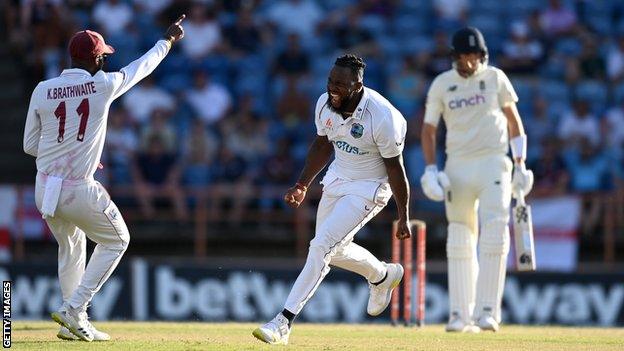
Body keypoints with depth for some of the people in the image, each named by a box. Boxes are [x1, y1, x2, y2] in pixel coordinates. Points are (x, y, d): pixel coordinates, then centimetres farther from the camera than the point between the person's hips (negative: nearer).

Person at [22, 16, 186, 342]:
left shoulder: (42, 90, -1)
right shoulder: (103, 86, -9)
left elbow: (29, 146, 4)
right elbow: (141, 67, 9)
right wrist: (168, 40, 26)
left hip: (44, 189, 5)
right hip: (78, 190, -5)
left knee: (70, 246, 27)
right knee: (116, 240, 17)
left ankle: (74, 323, 27)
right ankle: (73, 310, 6)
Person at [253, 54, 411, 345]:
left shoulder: (382, 117, -30)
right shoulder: (325, 104, -12)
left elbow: (395, 168, -19)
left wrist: (404, 218, -13)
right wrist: (302, 185, 1)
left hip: (369, 188, -7)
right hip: (337, 179, 7)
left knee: (322, 246, -16)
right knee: (332, 249, 17)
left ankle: (284, 322, -14)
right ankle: (383, 276, 47)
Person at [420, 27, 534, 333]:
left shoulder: (495, 78, 3)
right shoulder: (441, 84, 2)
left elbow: (513, 118, 9)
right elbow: (429, 129, 6)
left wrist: (520, 164, 3)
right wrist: (430, 170, -7)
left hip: (493, 164, -1)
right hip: (458, 167, 1)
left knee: (494, 237, -14)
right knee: (460, 243, 3)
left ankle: (487, 312, -15)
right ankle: (460, 315, 6)